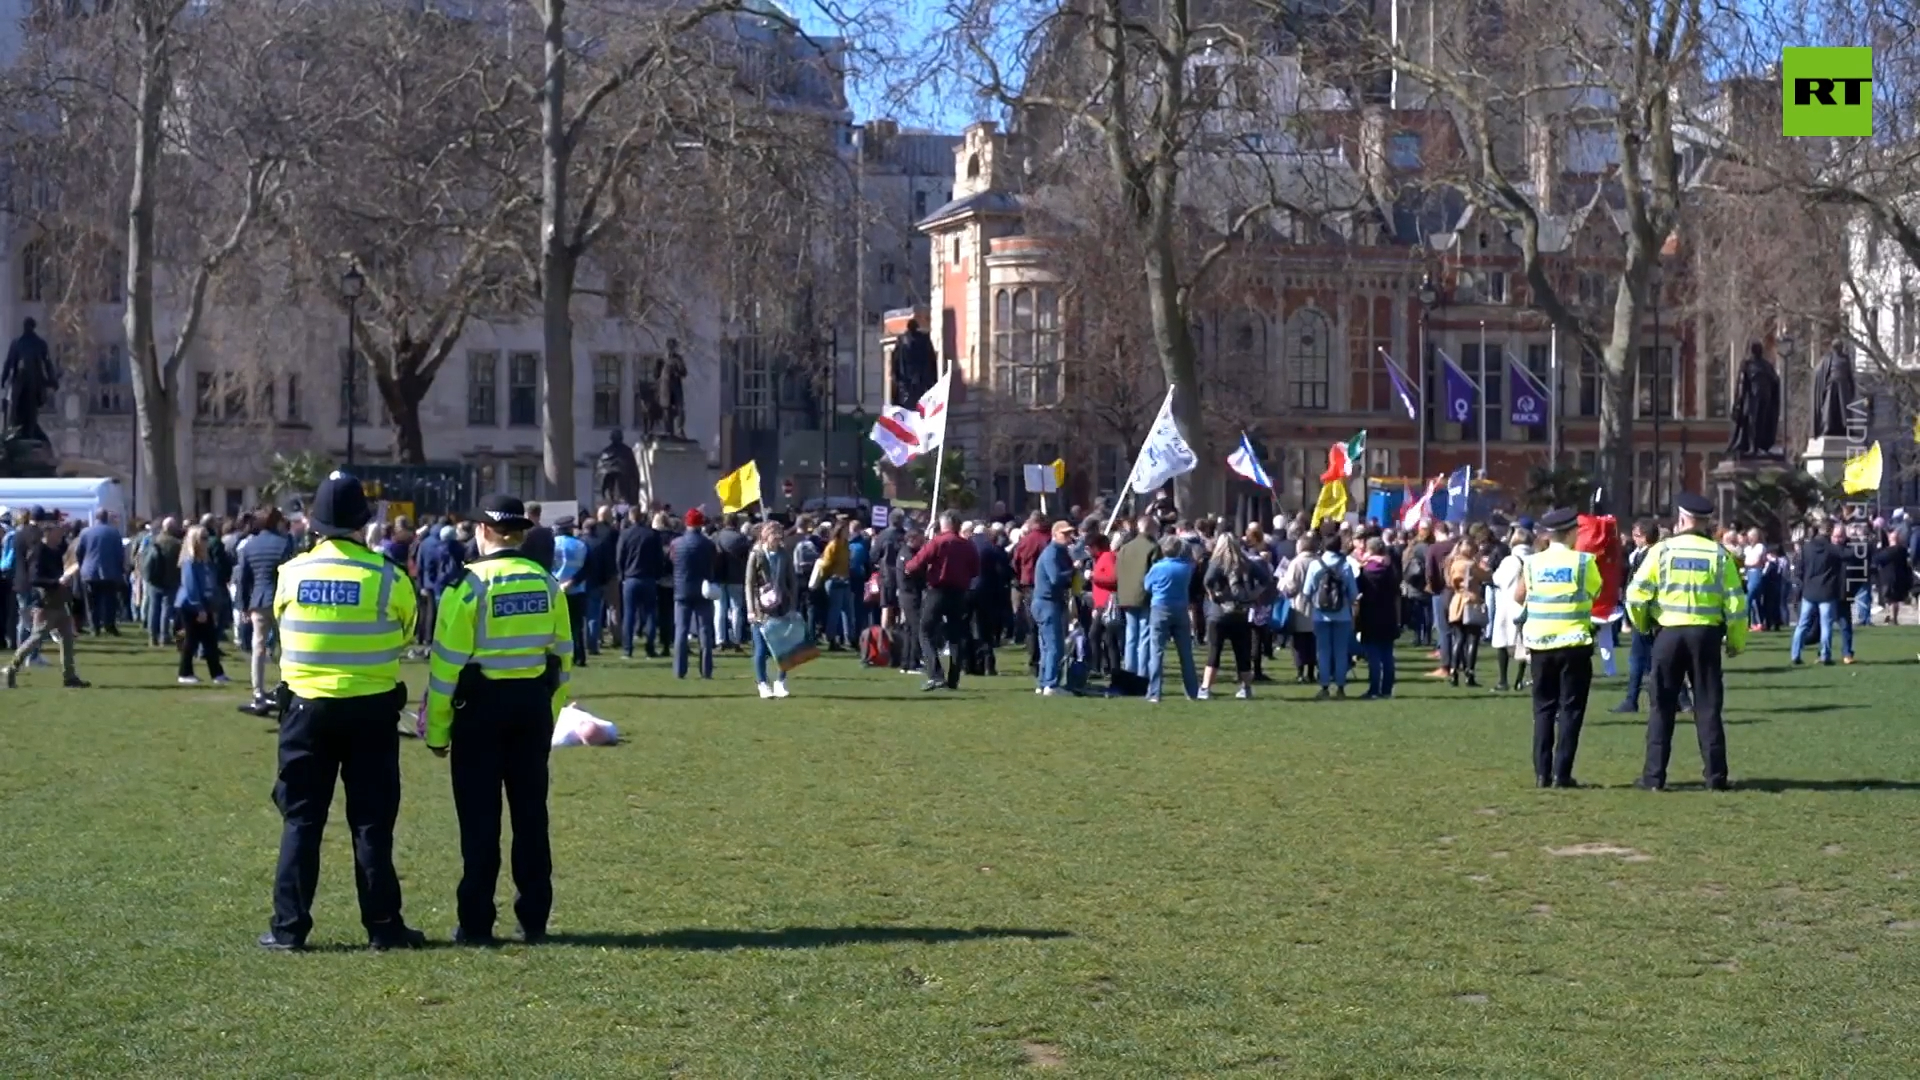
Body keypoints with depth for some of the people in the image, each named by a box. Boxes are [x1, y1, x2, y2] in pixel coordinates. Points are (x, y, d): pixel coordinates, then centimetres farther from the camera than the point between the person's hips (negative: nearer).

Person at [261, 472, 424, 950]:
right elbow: (405, 634, 5)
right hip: (372, 708, -1)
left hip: (308, 706, 1)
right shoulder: (387, 578, -11)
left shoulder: (291, 574, -6)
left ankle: (289, 926, 6)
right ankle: (383, 925, 8)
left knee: (301, 819, 8)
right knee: (372, 819, 6)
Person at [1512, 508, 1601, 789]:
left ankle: (1542, 773, 6)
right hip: (1574, 643, -3)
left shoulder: (1532, 563, 2)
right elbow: (1597, 591, 5)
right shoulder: (1583, 562, -7)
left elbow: (1518, 597, 9)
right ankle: (1562, 774, -5)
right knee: (1570, 709, 2)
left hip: (1540, 643, 3)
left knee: (1543, 708, 11)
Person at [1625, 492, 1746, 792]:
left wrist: (1642, 625, 13)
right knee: (1707, 708, 7)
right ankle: (1715, 777, 6)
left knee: (1662, 707, 7)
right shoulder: (1719, 555, 1)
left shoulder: (1662, 550, -2)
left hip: (1668, 633, -1)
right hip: (1706, 635, 1)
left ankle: (1654, 776, 6)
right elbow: (1735, 602, 0)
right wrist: (1736, 641, 10)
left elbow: (1637, 594, -5)